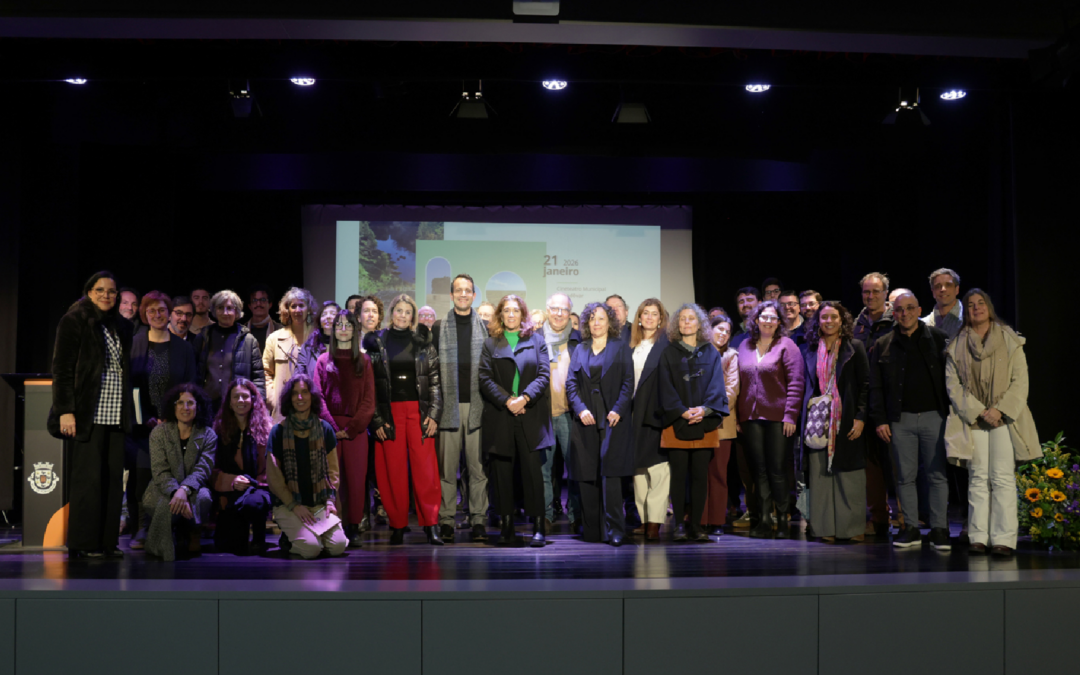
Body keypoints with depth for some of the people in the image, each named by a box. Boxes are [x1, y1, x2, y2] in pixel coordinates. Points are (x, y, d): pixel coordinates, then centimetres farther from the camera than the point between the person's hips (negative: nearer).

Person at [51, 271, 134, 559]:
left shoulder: (121, 326, 17)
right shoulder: (73, 322, -1)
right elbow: (62, 368, -5)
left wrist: (128, 412, 13)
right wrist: (66, 410, -13)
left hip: (116, 415, 5)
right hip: (88, 413, -5)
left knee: (113, 477, 2)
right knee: (87, 476, -6)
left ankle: (107, 541, 7)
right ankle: (82, 544, 1)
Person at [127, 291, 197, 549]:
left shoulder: (183, 348, 8)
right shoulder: (133, 345, 7)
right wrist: (147, 419, -6)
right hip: (140, 424, 0)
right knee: (139, 472, -7)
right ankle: (140, 530, 0)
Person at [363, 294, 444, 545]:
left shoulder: (423, 343, 8)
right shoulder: (377, 343, 7)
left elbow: (435, 381, 6)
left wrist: (434, 414, -4)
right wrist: (376, 419, -4)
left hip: (419, 410, 0)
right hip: (390, 413, 0)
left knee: (425, 466, -8)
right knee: (393, 469, -1)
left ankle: (431, 524, -5)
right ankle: (398, 526, 6)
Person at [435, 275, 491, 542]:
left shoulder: (484, 327, 9)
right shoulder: (440, 327, 6)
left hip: (477, 405, 1)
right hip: (449, 406, -1)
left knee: (477, 466, 1)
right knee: (447, 466, 0)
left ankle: (478, 520, 8)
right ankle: (446, 520, 8)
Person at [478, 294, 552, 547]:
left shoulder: (536, 341, 11)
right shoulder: (490, 344, 12)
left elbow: (543, 374, 2)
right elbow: (485, 379, 3)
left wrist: (525, 398, -13)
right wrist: (506, 400, -11)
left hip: (530, 416, -1)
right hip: (499, 417, 1)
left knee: (533, 469, -5)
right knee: (502, 471, 2)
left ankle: (538, 526, -2)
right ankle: (507, 525, 9)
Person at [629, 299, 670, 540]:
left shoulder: (666, 344, 0)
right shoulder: (632, 345, 16)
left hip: (657, 412, -5)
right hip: (635, 414, 5)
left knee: (658, 469, -10)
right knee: (638, 467, 6)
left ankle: (655, 522, -11)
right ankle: (644, 519, 12)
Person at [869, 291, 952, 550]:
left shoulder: (937, 339, 7)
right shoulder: (883, 345, 9)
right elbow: (876, 386, 9)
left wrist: (952, 411, -2)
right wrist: (879, 419, 1)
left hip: (934, 415, -1)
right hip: (901, 419, 1)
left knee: (937, 475, -1)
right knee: (905, 476, 5)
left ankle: (939, 529, 5)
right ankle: (910, 528, 12)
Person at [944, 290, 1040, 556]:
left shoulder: (1010, 341, 7)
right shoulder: (956, 347, 10)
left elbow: (1020, 382, 2)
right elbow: (953, 385, 3)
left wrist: (1000, 410, -11)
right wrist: (979, 412, -9)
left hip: (1004, 418, -1)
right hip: (973, 420, 1)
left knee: (1003, 478, -6)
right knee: (978, 478, 0)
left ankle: (1004, 538, -6)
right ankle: (979, 537, 2)